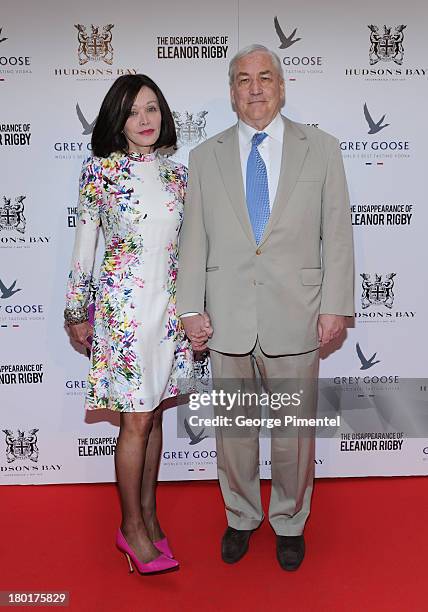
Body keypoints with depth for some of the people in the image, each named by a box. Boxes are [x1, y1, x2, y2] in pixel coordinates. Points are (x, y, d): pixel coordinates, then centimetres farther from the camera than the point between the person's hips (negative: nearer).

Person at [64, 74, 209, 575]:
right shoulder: (101, 169, -3)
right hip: (124, 304, -4)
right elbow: (85, 242, 1)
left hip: (170, 304, 5)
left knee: (153, 414, 13)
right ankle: (132, 527, 18)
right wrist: (76, 312, 3)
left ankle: (148, 512, 29)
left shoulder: (176, 172, 10)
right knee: (137, 420, 0)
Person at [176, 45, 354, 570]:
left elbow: (337, 235, 1)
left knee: (294, 431, 11)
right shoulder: (205, 157, 8)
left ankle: (289, 522, 35)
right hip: (227, 319, 1)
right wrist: (190, 308, 0)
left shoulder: (321, 149, 5)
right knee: (233, 429, 14)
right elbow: (193, 239, 5)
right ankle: (241, 518, 37)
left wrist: (336, 307, -4)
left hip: (295, 318, -1)